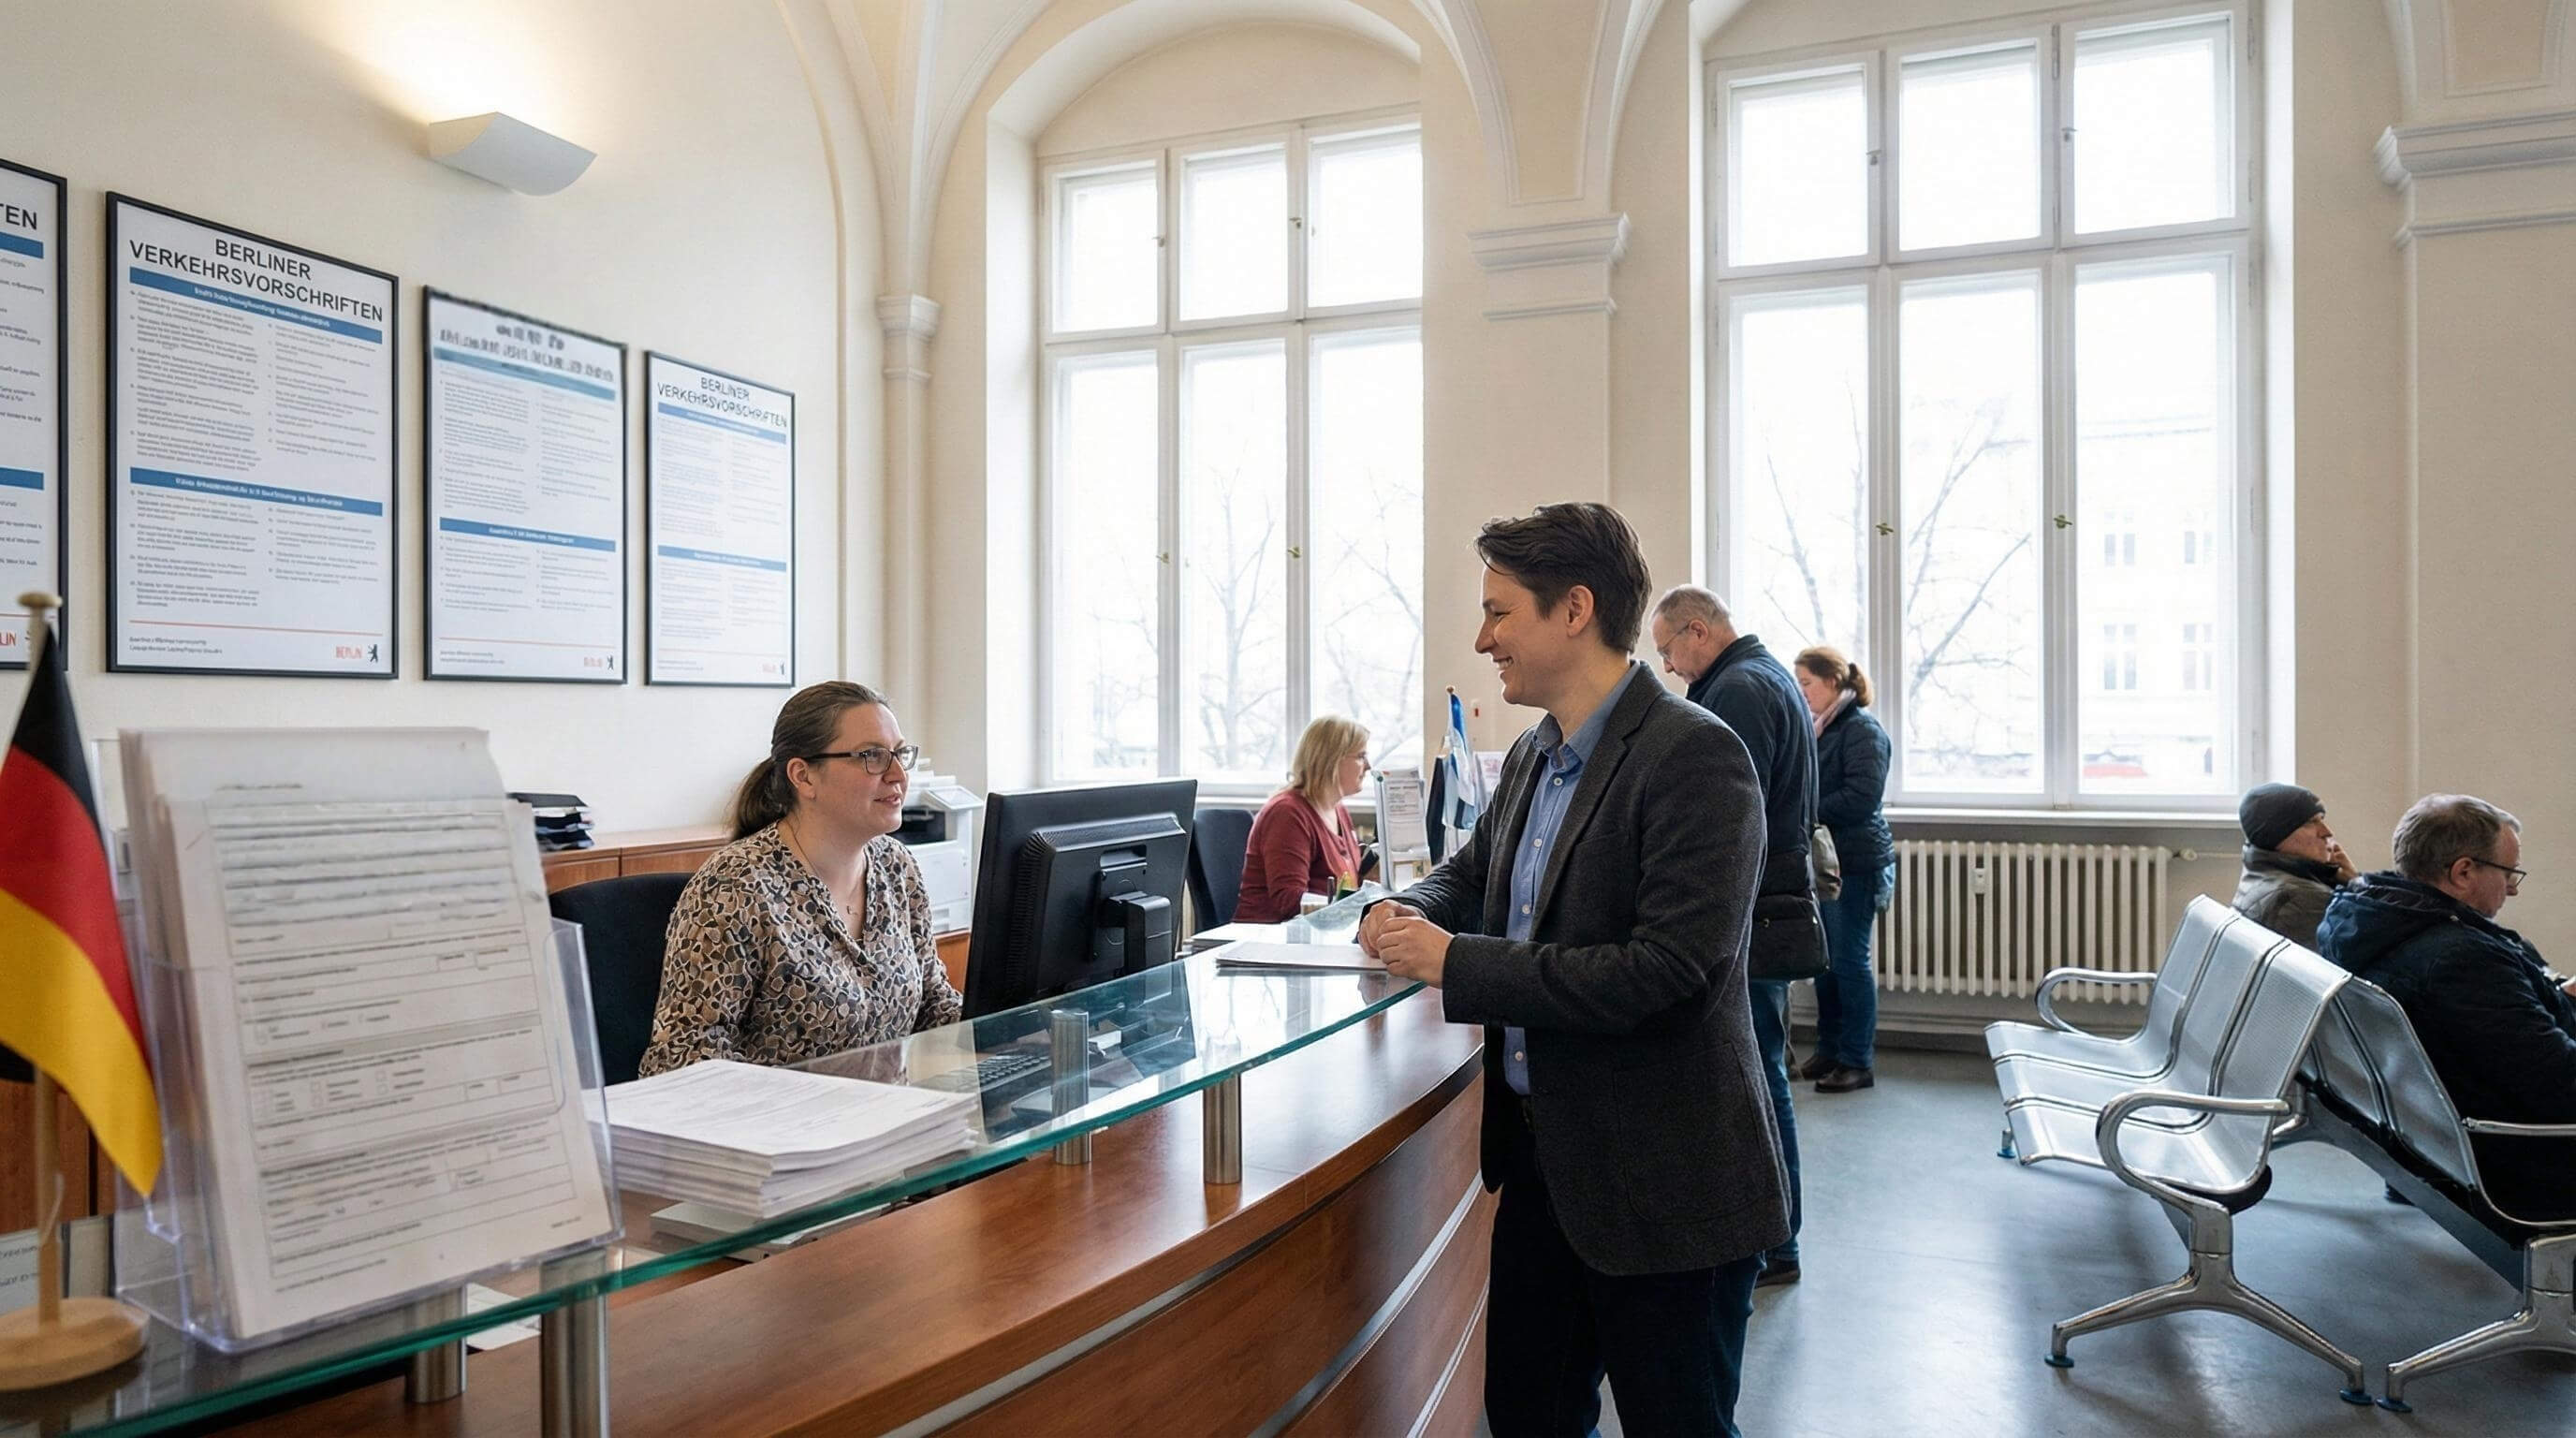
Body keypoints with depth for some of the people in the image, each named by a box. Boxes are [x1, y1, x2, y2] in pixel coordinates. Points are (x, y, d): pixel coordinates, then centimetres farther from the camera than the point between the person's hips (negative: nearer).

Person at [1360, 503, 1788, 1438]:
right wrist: (1409, 911, -2)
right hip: (1541, 1152, 8)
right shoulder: (1534, 757, 6)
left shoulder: (1694, 755, -20)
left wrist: (1455, 963, -23)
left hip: (1663, 1183, -8)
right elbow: (1473, 872, 22)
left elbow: (1669, 969, -28)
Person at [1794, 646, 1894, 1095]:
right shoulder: (1820, 728, 12)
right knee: (1825, 960, 12)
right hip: (1822, 860, 8)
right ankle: (1829, 1050, 23)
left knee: (1850, 961, -2)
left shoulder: (1862, 730, -11)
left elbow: (1862, 798, -20)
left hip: (1855, 863, -8)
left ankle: (1858, 1061, 8)